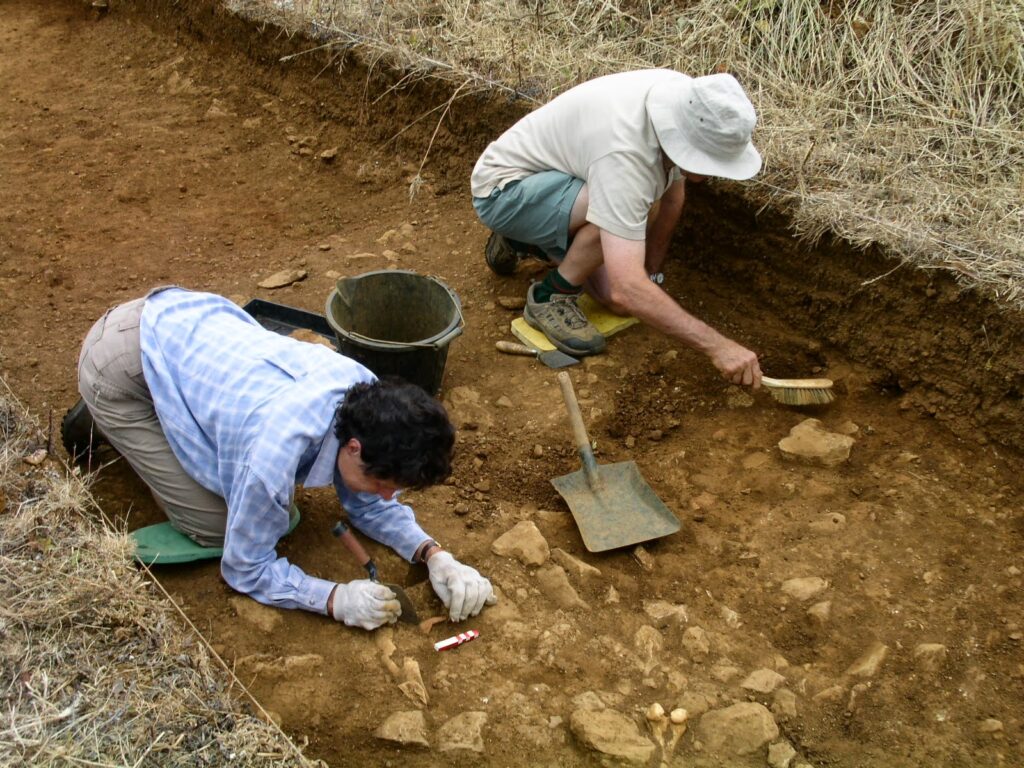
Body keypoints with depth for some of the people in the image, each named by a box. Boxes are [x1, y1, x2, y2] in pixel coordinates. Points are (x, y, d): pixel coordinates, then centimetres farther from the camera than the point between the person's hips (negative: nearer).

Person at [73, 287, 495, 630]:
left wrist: (434, 556, -14)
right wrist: (335, 599, -30)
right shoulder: (275, 457, -37)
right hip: (121, 363, -6)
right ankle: (103, 424, 12)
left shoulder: (368, 397, -17)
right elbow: (245, 569, -19)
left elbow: (370, 505, 0)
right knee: (214, 524, -4)